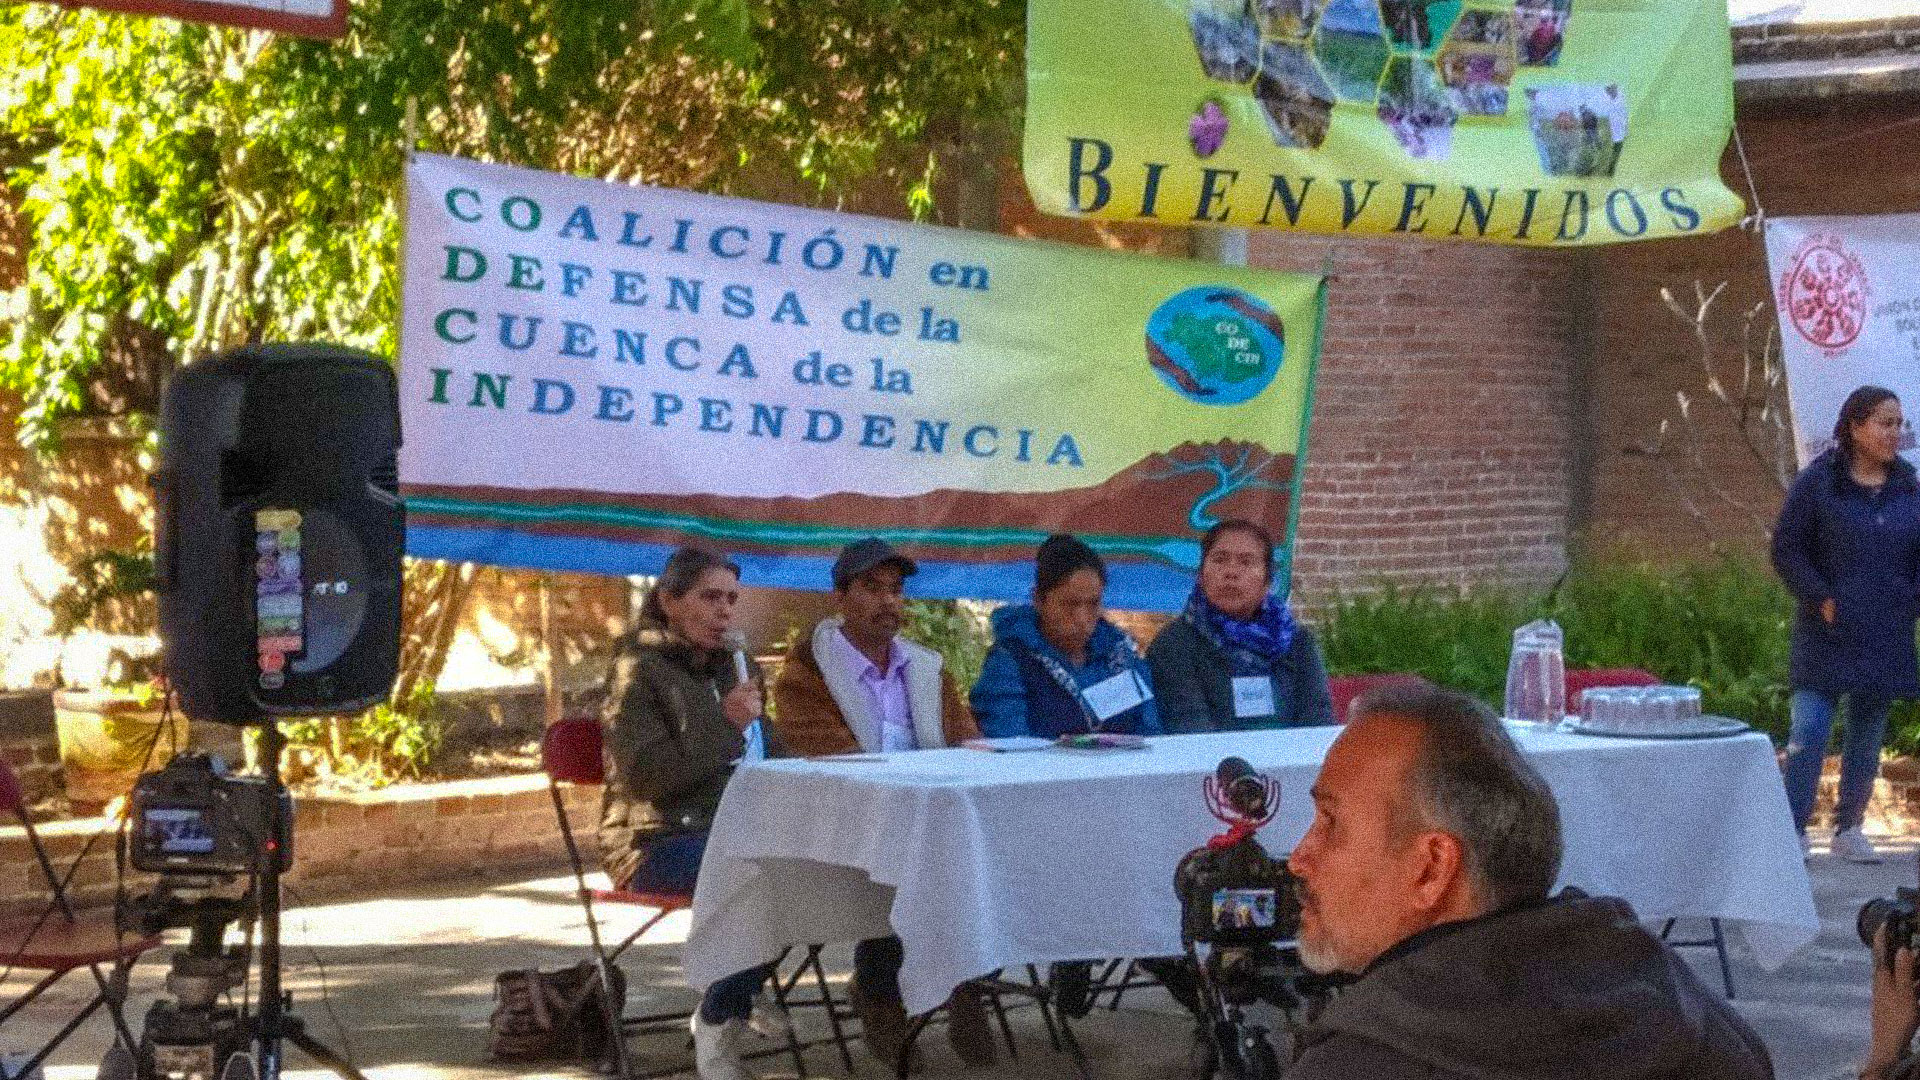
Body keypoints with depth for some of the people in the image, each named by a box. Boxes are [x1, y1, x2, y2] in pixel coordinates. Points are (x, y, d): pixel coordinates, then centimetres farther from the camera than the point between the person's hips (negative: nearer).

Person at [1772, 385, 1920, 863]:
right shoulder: (1817, 482, -5)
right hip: (1827, 632, -4)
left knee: (1867, 734, 9)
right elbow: (1786, 551, -5)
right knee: (1809, 730, -10)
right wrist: (1823, 600, -12)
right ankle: (1794, 830, -4)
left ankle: (1849, 828, 20)